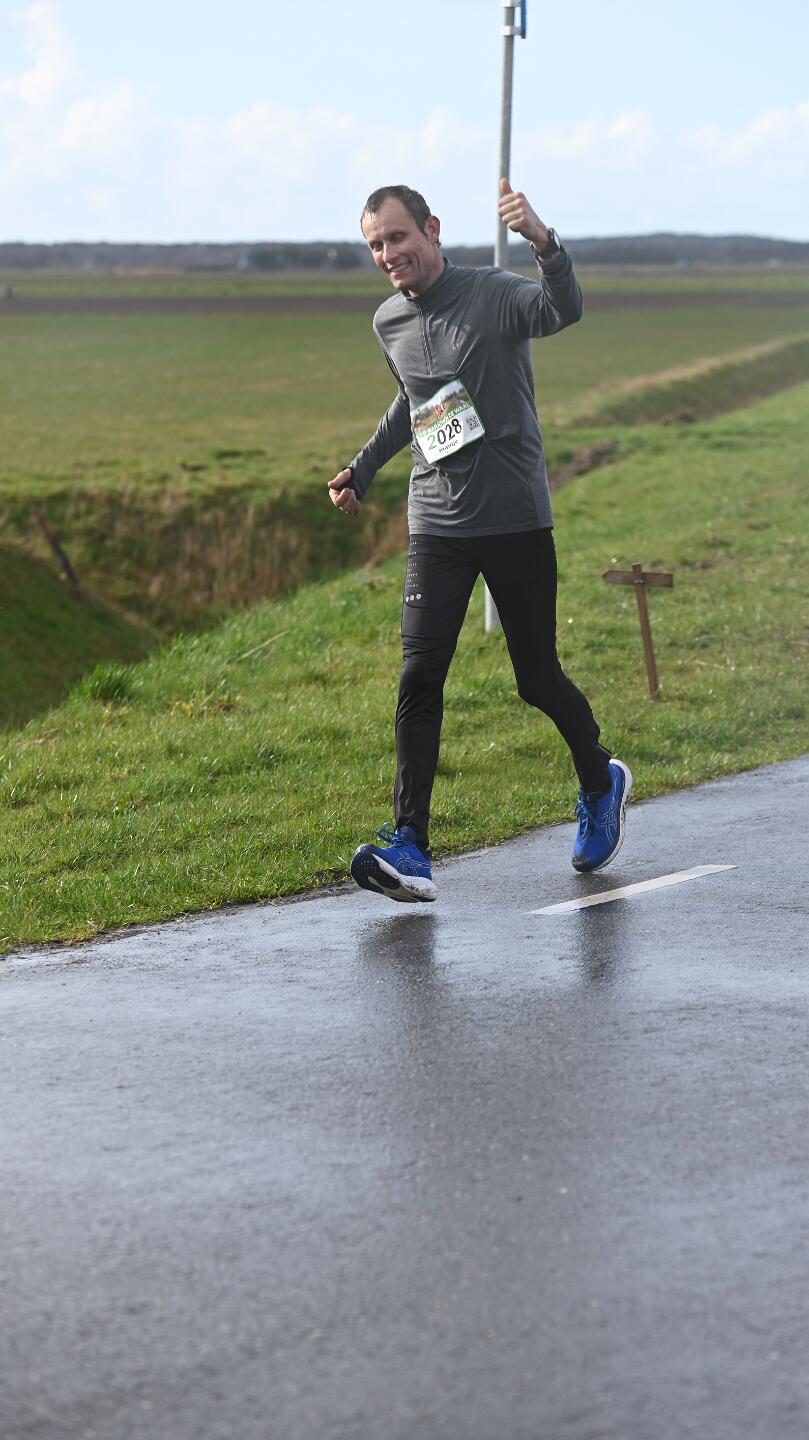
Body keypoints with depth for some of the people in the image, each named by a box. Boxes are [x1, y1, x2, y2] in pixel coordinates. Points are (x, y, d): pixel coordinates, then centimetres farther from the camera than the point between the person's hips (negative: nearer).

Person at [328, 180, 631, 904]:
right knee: (420, 679, -10)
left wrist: (544, 242, -52)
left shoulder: (496, 295, -10)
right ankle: (410, 851, -14)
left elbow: (565, 310, -34)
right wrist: (363, 468, 27)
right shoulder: (390, 323, 8)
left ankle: (602, 783, 35)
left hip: (517, 519, -4)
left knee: (537, 677, 5)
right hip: (437, 525, 4)